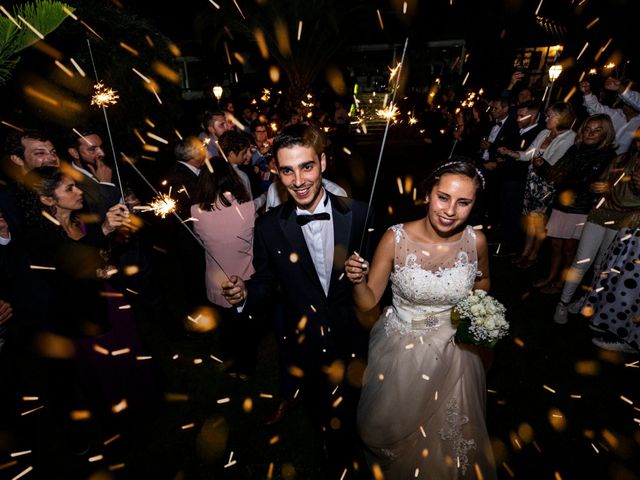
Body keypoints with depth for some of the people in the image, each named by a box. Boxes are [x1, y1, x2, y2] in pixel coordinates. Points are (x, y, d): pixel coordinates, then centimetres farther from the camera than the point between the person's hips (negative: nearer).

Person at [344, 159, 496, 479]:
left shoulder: (476, 242, -14)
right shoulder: (396, 239, -22)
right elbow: (368, 301, -16)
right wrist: (358, 281, -36)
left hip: (454, 352, 2)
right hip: (401, 349, -1)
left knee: (451, 433, 26)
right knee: (391, 426, 24)